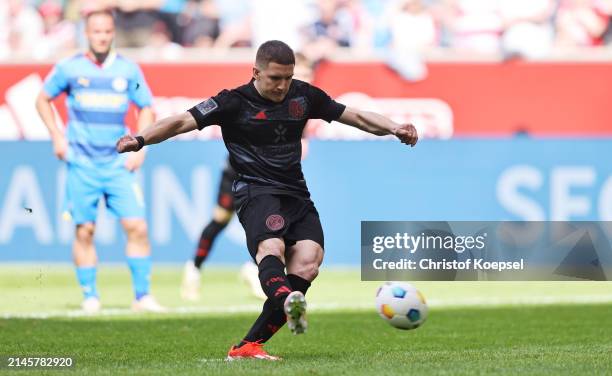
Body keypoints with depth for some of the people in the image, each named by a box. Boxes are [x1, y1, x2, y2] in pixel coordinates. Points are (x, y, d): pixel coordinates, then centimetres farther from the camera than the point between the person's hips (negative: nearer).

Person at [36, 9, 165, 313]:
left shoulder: (128, 70, 5)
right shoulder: (69, 68, 1)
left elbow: (146, 109, 14)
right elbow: (43, 100, 13)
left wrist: (140, 147, 2)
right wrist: (57, 137, 3)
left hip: (118, 163, 1)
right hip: (82, 163, -1)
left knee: (137, 226, -9)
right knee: (84, 230, -1)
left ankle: (142, 295, -2)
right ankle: (90, 295, 10)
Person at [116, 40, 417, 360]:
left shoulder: (304, 96, 12)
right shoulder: (235, 102, -2)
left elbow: (355, 116, 18)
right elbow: (183, 122, -10)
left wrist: (394, 128, 3)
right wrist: (140, 139, -25)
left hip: (297, 194, 5)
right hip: (257, 192, -5)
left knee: (307, 263, -19)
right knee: (272, 248, -34)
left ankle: (248, 346, -19)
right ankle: (288, 302, -68)